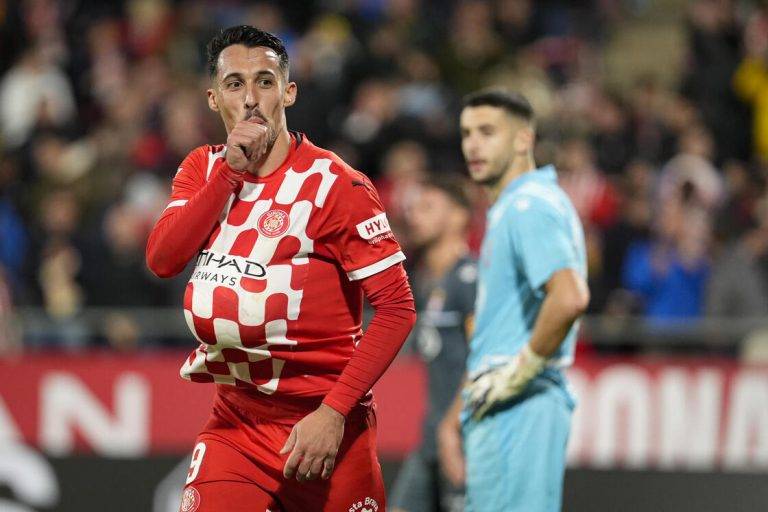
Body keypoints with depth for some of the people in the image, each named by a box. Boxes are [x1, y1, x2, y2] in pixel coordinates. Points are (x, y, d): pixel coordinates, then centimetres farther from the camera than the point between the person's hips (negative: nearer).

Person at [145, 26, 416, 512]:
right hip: (234, 425, 4)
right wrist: (230, 171, -13)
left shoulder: (335, 185, -9)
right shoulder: (204, 170, 8)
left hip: (322, 425, -4)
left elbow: (397, 307, -12)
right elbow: (162, 260, -7)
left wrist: (334, 411, -19)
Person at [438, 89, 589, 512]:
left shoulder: (529, 206, -12)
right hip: (493, 410, 11)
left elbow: (570, 298, -29)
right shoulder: (508, 210, 21)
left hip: (517, 409, -11)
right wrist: (455, 418, 25)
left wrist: (520, 373, -20)